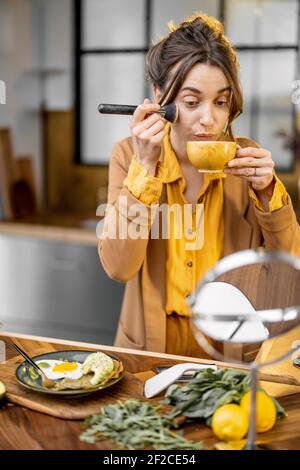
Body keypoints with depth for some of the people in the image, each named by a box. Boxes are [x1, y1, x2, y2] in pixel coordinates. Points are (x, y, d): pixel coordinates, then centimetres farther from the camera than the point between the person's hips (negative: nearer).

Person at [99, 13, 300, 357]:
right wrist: (145, 166, -20)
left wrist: (267, 191, -16)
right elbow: (118, 268, -15)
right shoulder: (129, 155, -6)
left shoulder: (246, 158, -3)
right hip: (150, 345, 0)